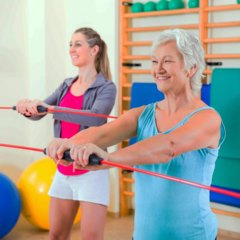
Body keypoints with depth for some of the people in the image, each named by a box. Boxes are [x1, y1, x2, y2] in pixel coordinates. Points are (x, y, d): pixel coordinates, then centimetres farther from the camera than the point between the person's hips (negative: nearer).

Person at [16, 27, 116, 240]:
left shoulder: (106, 87, -8)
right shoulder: (67, 85, 10)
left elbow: (96, 118, -28)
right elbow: (37, 114, 3)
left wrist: (51, 108, -36)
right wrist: (27, 108, -21)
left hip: (91, 171, -6)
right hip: (64, 170, 6)